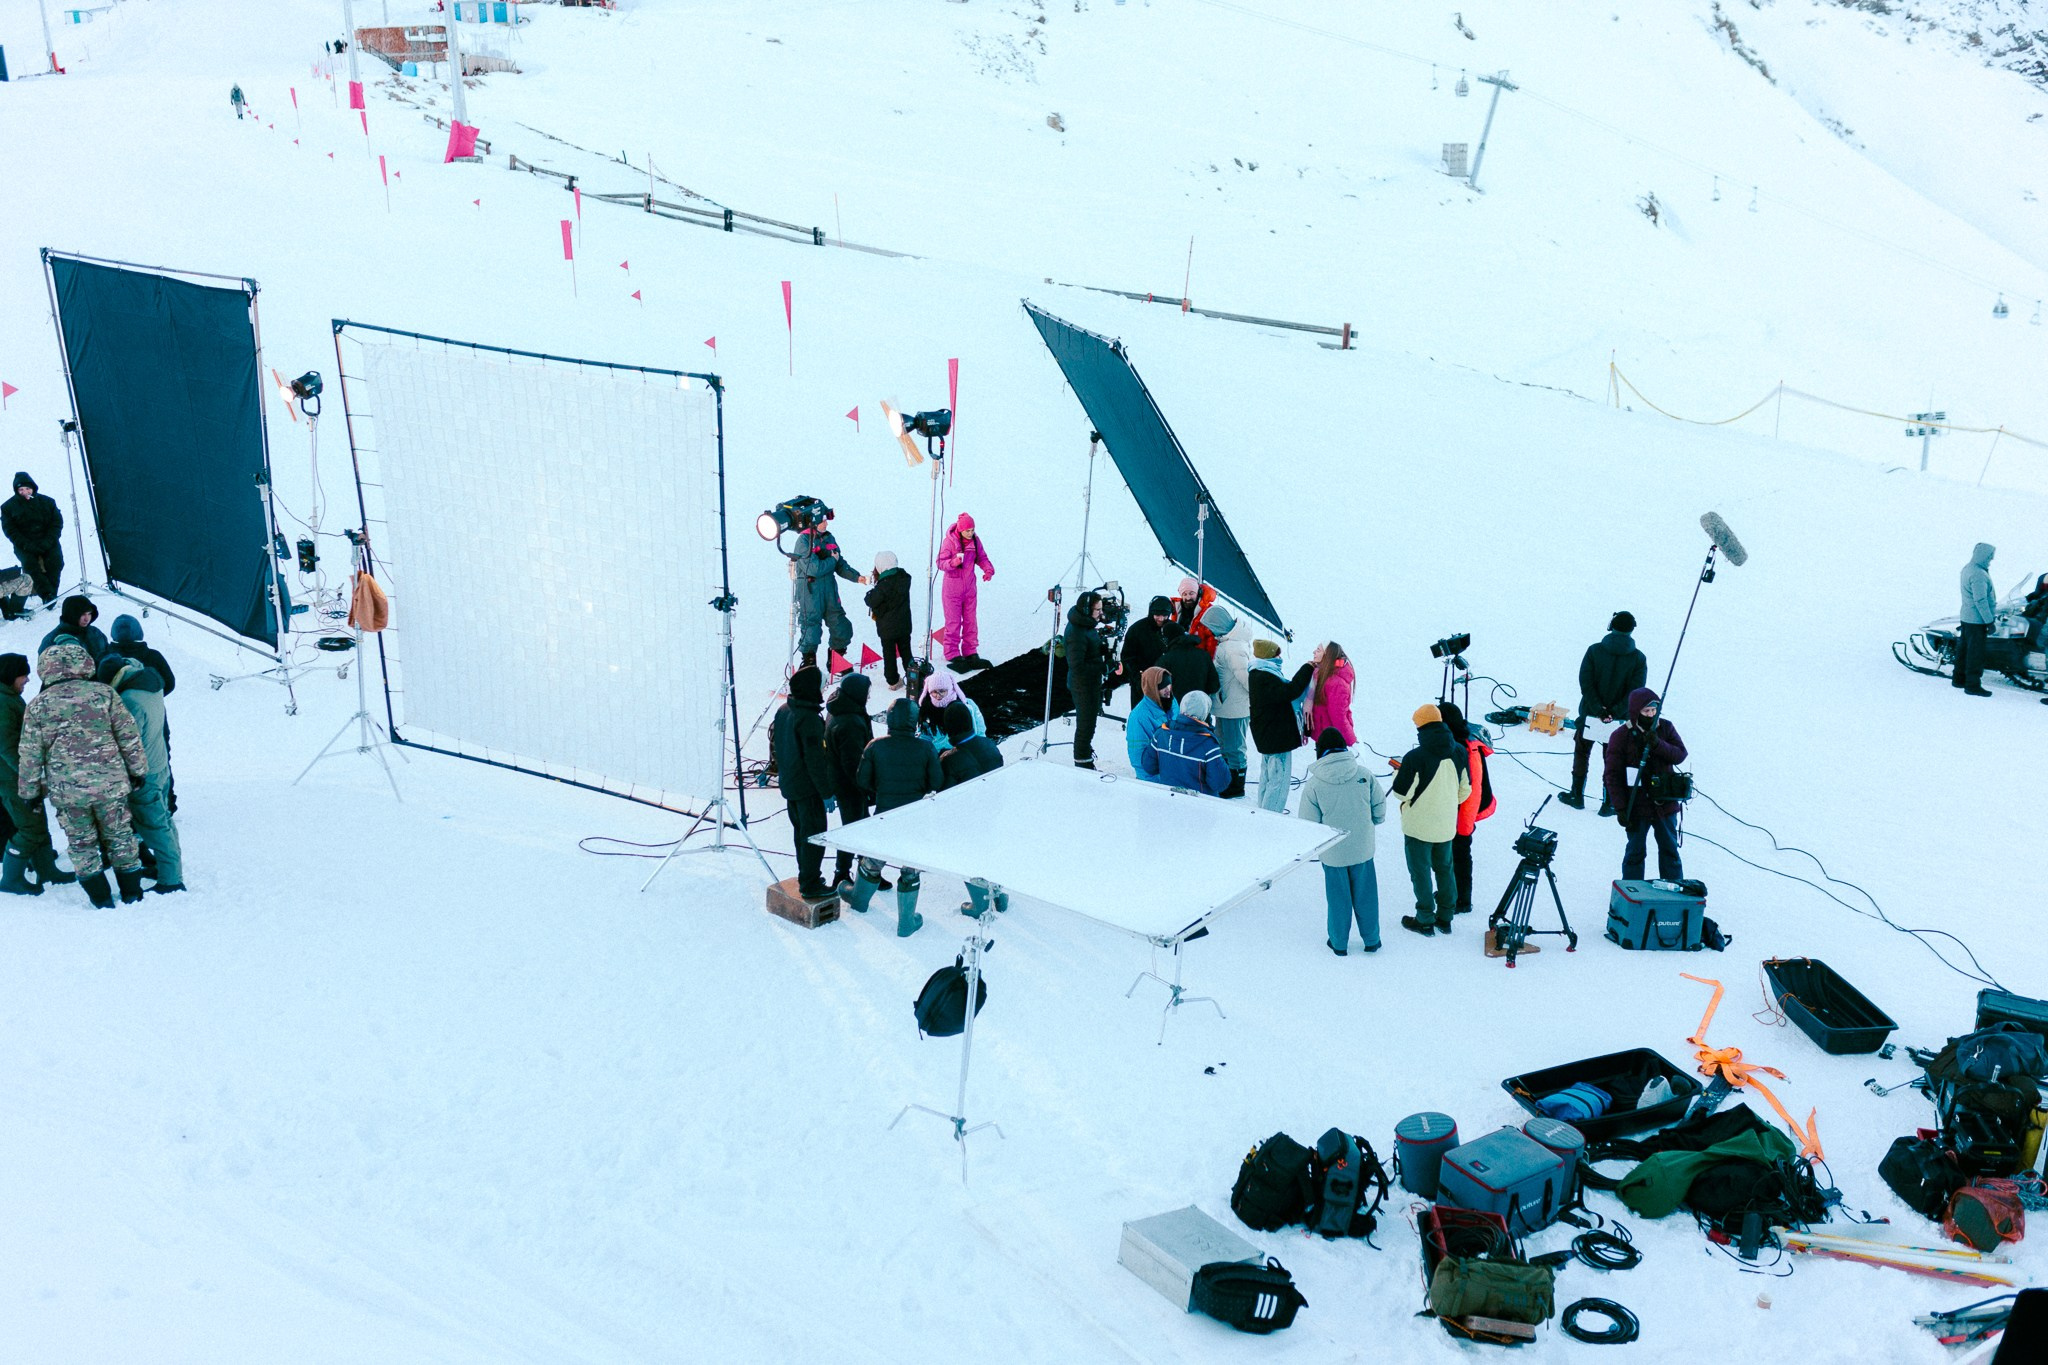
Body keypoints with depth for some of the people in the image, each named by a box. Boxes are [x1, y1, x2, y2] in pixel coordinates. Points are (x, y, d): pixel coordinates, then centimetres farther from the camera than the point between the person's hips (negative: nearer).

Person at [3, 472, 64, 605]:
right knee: (29, 563, -30)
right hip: (25, 545, -1)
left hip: (47, 542, 1)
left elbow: (57, 523, 4)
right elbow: (10, 530, -2)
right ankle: (47, 594, -34)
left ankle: (51, 594, -19)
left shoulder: (47, 501, 7)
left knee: (55, 560, -27)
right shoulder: (8, 507, 4)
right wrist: (27, 545, -16)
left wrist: (47, 543, -12)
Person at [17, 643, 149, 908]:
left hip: (67, 790, 0)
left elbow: (30, 754, 1)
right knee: (120, 837, 15)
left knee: (82, 844, 15)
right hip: (111, 785, 0)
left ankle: (101, 898, 17)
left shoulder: (38, 705, -2)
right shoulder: (104, 693, -4)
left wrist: (30, 790, 12)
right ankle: (131, 893, 23)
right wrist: (138, 770, 9)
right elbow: (130, 737, -2)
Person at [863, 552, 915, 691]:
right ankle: (911, 675, 25)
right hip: (904, 624, 5)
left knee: (889, 653, 8)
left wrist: (869, 594, 3)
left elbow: (872, 601, -18)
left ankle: (893, 680, 13)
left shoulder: (883, 586, -25)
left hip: (887, 627, -5)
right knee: (905, 651, 18)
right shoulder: (904, 578, -6)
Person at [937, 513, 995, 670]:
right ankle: (953, 656, 6)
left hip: (969, 588, 5)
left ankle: (970, 653, 21)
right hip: (952, 588, -5)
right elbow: (941, 563, -15)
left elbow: (982, 558, 8)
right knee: (953, 622, -2)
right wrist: (953, 562, -35)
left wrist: (988, 569, -11)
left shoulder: (975, 540, -1)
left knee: (970, 621, 11)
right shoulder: (949, 541, -15)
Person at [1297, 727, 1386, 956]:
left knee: (1338, 898, 15)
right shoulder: (1364, 775, -11)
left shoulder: (1313, 784, -17)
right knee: (1365, 895, 17)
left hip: (1333, 853, -2)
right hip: (1363, 848, 2)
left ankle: (1339, 943, 29)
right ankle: (1371, 940, 30)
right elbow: (1379, 809, -2)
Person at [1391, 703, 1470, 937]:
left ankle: (1425, 921, 19)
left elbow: (1402, 793, -15)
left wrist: (1397, 774, 4)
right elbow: (1465, 790, 4)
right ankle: (1445, 917, 30)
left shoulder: (1415, 757, -24)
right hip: (1447, 825, 5)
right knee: (1444, 868, 20)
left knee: (1421, 872, 9)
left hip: (1419, 826, -5)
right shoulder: (1459, 752, -6)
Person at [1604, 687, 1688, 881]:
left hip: (1665, 805, 3)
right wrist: (1620, 808, -14)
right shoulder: (1621, 736, -11)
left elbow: (1680, 754, -8)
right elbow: (1613, 776, -10)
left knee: (1669, 849, 14)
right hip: (1636, 806, -3)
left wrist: (1658, 744, -25)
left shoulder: (1665, 728, 0)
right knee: (1635, 852, 8)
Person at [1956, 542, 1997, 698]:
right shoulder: (1978, 575, -22)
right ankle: (1973, 685, -3)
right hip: (1977, 620, -10)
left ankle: (1959, 679, 26)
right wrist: (1990, 621, -20)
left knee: (1964, 648, 17)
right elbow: (1980, 600, -24)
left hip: (1967, 617, 10)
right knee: (1976, 653, -5)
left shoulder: (1967, 568, 9)